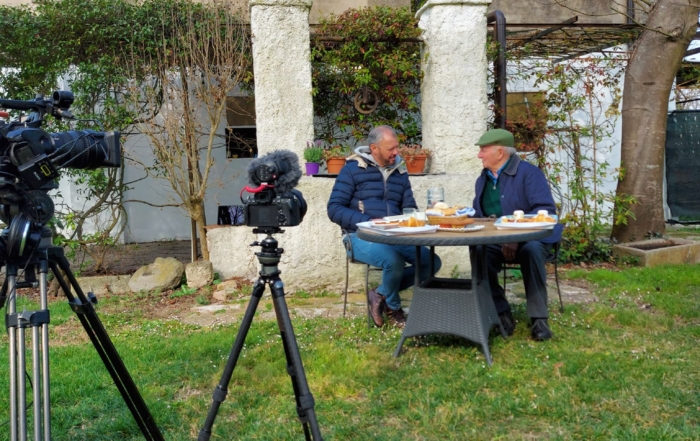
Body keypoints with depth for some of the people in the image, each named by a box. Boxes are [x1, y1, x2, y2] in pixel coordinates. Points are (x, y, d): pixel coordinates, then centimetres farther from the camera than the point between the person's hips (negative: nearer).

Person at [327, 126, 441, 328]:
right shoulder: (353, 169, -1)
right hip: (363, 236, -6)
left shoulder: (400, 171, 14)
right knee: (393, 260, -33)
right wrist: (368, 222, -19)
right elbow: (334, 209, -7)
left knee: (432, 261, -14)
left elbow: (409, 208, 15)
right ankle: (393, 308, 0)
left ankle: (380, 295, 0)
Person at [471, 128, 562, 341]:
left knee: (531, 250, -38)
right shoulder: (482, 179, 14)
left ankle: (539, 318, -26)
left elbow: (546, 210, -18)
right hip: (495, 241, 4)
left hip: (530, 238, -4)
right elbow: (478, 214, 22)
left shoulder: (528, 173, -8)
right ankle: (502, 313, -18)